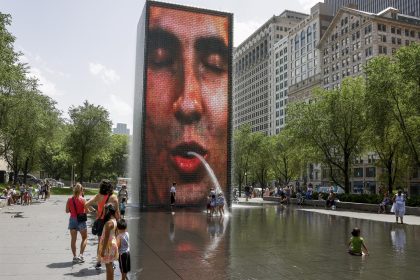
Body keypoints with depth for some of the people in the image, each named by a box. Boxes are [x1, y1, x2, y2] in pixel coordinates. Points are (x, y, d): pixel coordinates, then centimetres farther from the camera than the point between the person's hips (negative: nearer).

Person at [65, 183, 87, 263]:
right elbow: (86, 211, -11)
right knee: (84, 238, 13)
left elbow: (67, 211, 2)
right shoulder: (83, 200, -14)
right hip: (81, 220, -3)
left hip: (72, 220, 3)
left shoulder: (69, 200, -5)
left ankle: (74, 256, 16)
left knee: (73, 239, 12)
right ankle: (80, 255, 2)